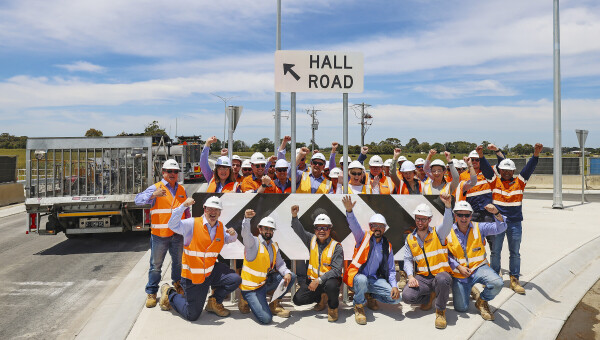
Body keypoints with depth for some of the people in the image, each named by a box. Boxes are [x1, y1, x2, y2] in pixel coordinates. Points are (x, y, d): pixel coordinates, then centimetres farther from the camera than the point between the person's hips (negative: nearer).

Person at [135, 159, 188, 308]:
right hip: (159, 234, -4)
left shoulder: (182, 190, 12)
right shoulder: (155, 188, -3)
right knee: (156, 265, 3)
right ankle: (151, 292, 15)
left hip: (178, 234, 4)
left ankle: (178, 284, 37)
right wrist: (153, 195, -34)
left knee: (178, 262, 16)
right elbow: (138, 200, -18)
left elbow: (186, 211, 20)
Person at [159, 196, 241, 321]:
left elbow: (229, 239, 20)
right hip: (192, 277, -5)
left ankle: (214, 302, 12)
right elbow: (173, 225, -28)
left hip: (211, 271, 5)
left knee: (235, 279, -14)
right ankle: (169, 294, 30)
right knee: (192, 315, 2)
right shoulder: (192, 224, -15)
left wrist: (233, 234, -5)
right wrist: (183, 206, -37)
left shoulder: (221, 227, 3)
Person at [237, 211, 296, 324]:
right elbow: (245, 234, -33)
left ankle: (275, 304, 9)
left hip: (265, 283, 7)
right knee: (266, 318, -20)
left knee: (291, 276, -6)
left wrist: (287, 273, -16)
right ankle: (246, 300, 8)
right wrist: (247, 218, -53)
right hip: (251, 287, -7)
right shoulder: (253, 242, -12)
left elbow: (280, 264, 7)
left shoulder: (274, 247, 10)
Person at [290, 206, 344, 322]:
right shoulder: (312, 240, 3)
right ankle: (322, 298, 17)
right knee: (298, 299, -11)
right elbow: (299, 230, -4)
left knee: (331, 285, -39)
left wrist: (319, 280, -27)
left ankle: (333, 308, -6)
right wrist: (294, 216, -23)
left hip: (329, 279, -5)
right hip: (313, 280, 5)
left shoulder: (336, 247, -12)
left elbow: (336, 270, -18)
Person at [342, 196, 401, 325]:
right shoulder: (364, 238, 1)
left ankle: (370, 296, 14)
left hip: (375, 279, 4)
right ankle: (359, 306, -8)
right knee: (362, 280, -40)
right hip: (358, 276, -4)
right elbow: (354, 225, -19)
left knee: (396, 298, -16)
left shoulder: (387, 246, 11)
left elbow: (391, 269, 13)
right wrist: (349, 211, -39)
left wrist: (394, 286, -4)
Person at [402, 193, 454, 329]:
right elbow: (408, 260, 10)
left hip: (441, 273, -3)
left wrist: (448, 205, -43)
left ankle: (441, 310, -11)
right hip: (422, 277, 3)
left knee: (443, 279, -40)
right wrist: (410, 276, -10)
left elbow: (447, 224, -23)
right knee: (407, 296, -24)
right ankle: (430, 297, 12)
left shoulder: (438, 233, -1)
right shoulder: (410, 239, 10)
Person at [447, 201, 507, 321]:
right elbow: (446, 254, 0)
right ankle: (468, 289, 30)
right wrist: (458, 267, -13)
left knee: (497, 284, -31)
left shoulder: (479, 228, -3)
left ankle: (482, 301, 3)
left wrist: (496, 213, -32)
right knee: (461, 308, -6)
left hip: (478, 267, 0)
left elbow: (500, 227, -13)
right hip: (459, 274, 0)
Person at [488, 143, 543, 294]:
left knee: (515, 252, 7)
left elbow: (529, 168, -6)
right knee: (495, 251, 7)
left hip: (515, 223, 1)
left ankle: (514, 280, 15)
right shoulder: (495, 181, 3)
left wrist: (536, 154, -20)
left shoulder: (519, 182, 4)